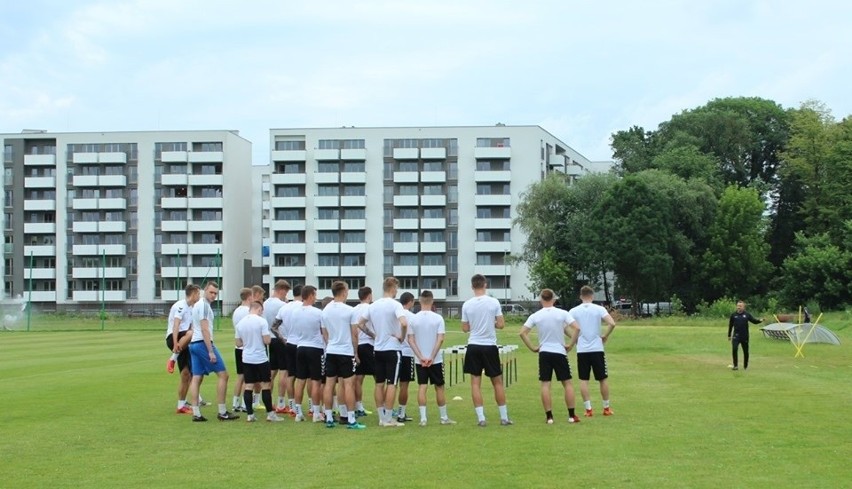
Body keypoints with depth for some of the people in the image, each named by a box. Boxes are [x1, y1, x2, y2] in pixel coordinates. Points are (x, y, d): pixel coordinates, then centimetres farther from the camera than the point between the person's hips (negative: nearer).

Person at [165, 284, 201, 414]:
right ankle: (173, 359, -27)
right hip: (173, 338, -9)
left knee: (186, 375, 5)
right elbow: (175, 325, -20)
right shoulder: (180, 306, -8)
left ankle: (181, 406, 12)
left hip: (183, 343, 9)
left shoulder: (190, 308, 21)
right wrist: (175, 344, -30)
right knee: (190, 333, -40)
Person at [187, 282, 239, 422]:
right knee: (223, 375, -4)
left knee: (196, 378, 5)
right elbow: (205, 329, -18)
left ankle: (196, 413, 2)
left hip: (193, 343, 10)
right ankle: (222, 412, -3)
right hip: (203, 343, -10)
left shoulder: (196, 305, 19)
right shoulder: (204, 305, -11)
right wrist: (211, 351, -19)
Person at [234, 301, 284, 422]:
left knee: (249, 386, 6)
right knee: (266, 385, 3)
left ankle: (250, 414, 5)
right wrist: (269, 335, 7)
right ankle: (270, 413, 6)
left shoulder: (240, 323, 4)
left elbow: (238, 343, 9)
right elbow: (267, 341, -14)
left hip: (246, 359, 5)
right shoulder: (262, 321, -12)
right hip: (261, 358, -5)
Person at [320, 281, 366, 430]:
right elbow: (354, 334, -5)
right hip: (346, 352, -5)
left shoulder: (325, 310, 4)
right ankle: (351, 420, -4)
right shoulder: (349, 310, -10)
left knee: (329, 384, 8)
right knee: (349, 384, -3)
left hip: (330, 352, 5)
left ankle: (329, 418, 10)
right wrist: (355, 352, 6)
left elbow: (324, 334, 11)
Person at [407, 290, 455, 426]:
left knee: (422, 387, 2)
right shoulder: (438, 318, -8)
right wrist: (432, 357, -11)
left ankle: (423, 418, -5)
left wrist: (421, 357, -7)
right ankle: (444, 417, 16)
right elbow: (440, 339, -12)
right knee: (439, 387, 8)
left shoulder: (413, 319, -2)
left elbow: (410, 340, -4)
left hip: (420, 360, 1)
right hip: (435, 359, -1)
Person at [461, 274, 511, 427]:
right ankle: (504, 418, 13)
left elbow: (465, 328, 3)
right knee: (498, 382, 10)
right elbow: (500, 324, -5)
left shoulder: (467, 305, -3)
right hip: (490, 346, -1)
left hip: (474, 346, 1)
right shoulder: (494, 302, -7)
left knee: (475, 382, 5)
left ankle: (481, 418, -1)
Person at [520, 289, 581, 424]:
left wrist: (532, 348, 1)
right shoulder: (562, 313, -5)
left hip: (544, 352, 1)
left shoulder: (536, 316, -1)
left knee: (545, 384, 4)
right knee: (567, 383, 9)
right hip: (560, 352, -1)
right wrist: (571, 345, -4)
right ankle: (572, 415, 8)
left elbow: (523, 333, -5)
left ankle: (549, 416, 1)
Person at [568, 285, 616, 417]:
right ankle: (606, 408, 15)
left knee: (583, 380, 5)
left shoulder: (574, 311, 1)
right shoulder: (599, 309, -3)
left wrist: (574, 340, 9)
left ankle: (588, 409, 2)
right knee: (603, 379, 10)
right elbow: (612, 324, -14)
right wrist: (605, 336, 1)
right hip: (597, 349, -1)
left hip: (582, 350, 1)